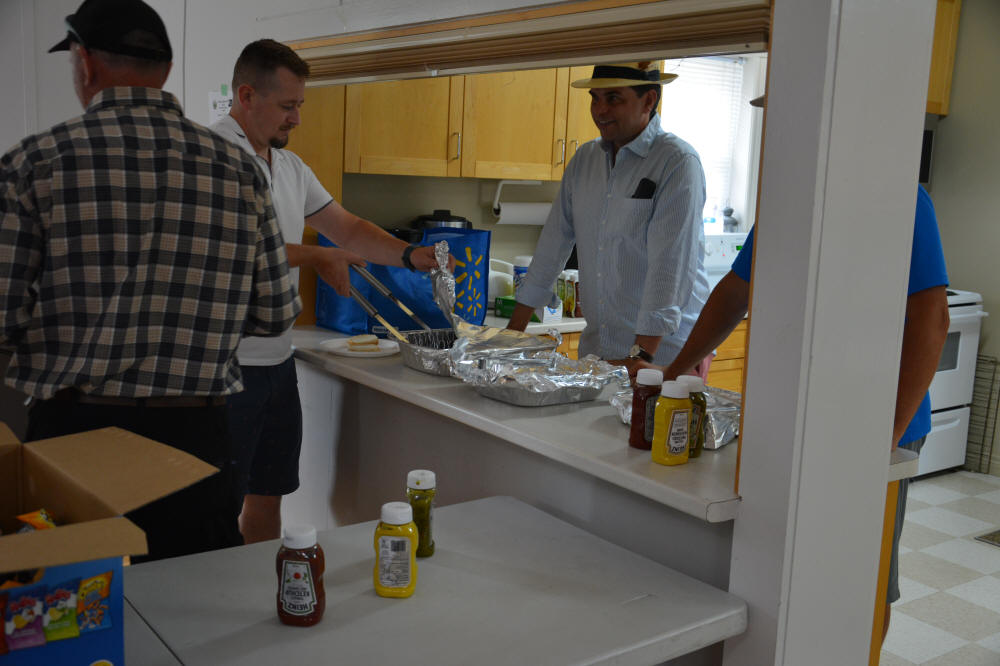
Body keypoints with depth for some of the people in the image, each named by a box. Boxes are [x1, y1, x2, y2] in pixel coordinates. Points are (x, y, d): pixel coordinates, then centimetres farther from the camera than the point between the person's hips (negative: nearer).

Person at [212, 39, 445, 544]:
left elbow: (347, 227, 17)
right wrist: (317, 256, -8)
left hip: (277, 361, 8)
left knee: (268, 496, 17)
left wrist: (411, 256, 2)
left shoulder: (290, 166, 14)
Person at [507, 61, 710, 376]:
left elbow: (671, 265, -18)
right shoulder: (585, 158, 10)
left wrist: (642, 353, -24)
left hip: (663, 353, -5)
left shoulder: (678, 162, -11)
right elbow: (553, 244, 13)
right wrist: (515, 329, 10)